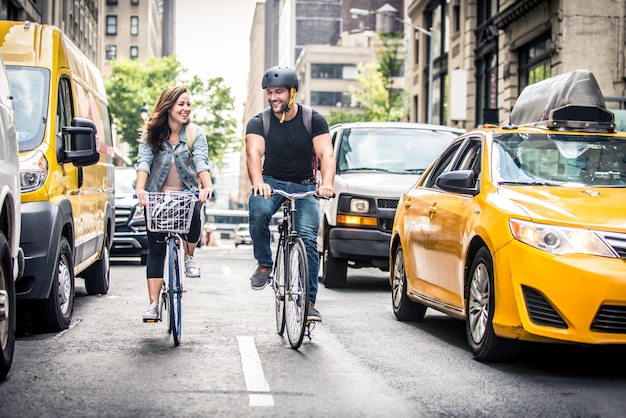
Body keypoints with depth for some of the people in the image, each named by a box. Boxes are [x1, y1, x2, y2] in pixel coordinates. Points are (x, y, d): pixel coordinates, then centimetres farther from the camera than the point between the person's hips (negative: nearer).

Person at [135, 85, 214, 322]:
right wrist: (140, 188, -34)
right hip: (157, 197, 1)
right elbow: (143, 162, -15)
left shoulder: (195, 134, -2)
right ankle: (153, 303, -1)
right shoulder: (151, 134, -2)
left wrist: (207, 187, -36)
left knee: (194, 215, -34)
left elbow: (201, 162, -17)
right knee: (156, 248, -4)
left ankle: (189, 257, -5)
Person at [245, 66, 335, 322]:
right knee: (258, 210, -34)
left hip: (304, 186, 0)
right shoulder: (259, 123, -7)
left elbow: (326, 154, -19)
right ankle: (264, 265, -14)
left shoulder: (314, 120, -7)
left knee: (308, 239, -17)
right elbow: (254, 153, -24)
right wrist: (258, 182, -45)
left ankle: (309, 301, -9)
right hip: (271, 183, 0)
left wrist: (327, 183, -39)